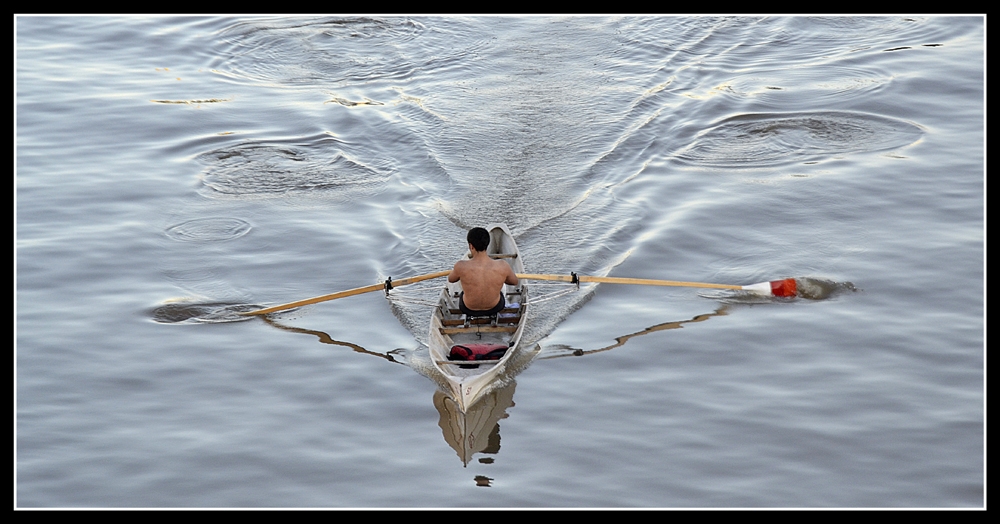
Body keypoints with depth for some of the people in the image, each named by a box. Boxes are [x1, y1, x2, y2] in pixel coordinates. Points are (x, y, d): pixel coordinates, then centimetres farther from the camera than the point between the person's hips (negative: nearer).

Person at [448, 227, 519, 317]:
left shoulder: (461, 266, -29)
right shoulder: (502, 267, -27)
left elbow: (451, 279, -5)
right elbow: (514, 282, -5)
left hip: (468, 309, -1)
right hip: (495, 308, 1)